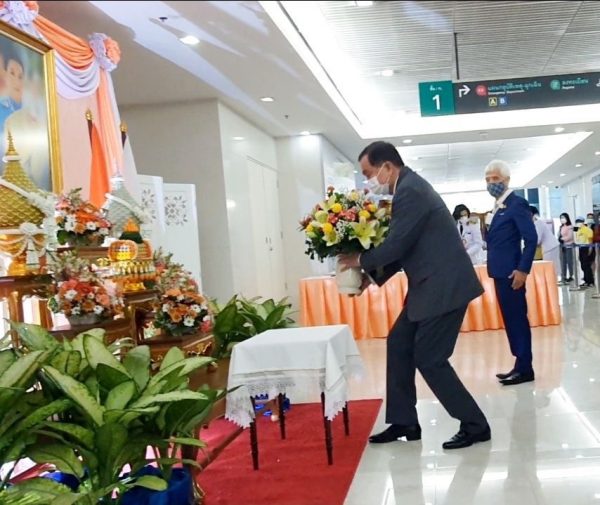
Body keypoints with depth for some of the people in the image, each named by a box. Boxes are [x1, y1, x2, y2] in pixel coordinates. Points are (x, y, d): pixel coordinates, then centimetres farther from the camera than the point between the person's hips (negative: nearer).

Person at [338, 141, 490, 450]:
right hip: (430, 285, 11)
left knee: (429, 359, -5)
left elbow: (396, 245, -21)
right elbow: (405, 246, 17)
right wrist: (373, 276, 11)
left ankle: (475, 425, 7)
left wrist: (360, 260, -4)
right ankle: (403, 422, 21)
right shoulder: (409, 187, 14)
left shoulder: (409, 192, -19)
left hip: (444, 285, -11)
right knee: (399, 345, 13)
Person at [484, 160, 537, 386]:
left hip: (511, 272, -9)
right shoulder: (499, 206, 16)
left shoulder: (517, 203, -11)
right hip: (500, 272, 9)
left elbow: (531, 238, -17)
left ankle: (525, 368, 1)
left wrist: (523, 269, -21)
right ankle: (520, 365, 17)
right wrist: (493, 266, 11)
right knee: (510, 319, 11)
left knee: (517, 319, -5)